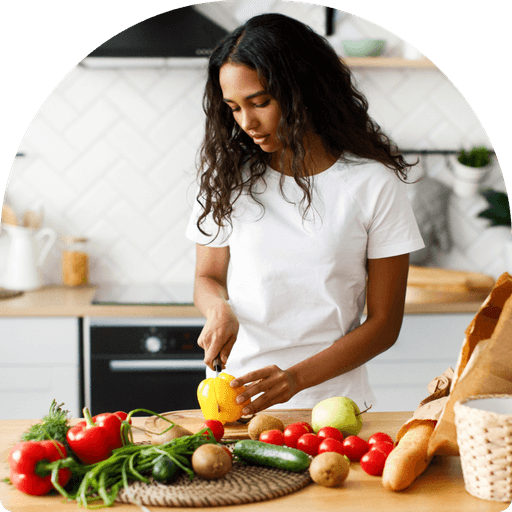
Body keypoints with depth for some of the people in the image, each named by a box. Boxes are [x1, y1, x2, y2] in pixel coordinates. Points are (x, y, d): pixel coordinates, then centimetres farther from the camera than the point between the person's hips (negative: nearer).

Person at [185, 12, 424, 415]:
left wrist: (295, 378, -14)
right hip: (232, 397, 2)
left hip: (331, 400, -1)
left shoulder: (374, 183, -2)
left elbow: (384, 324, -1)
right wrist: (219, 309, -7)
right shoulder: (227, 173, 6)